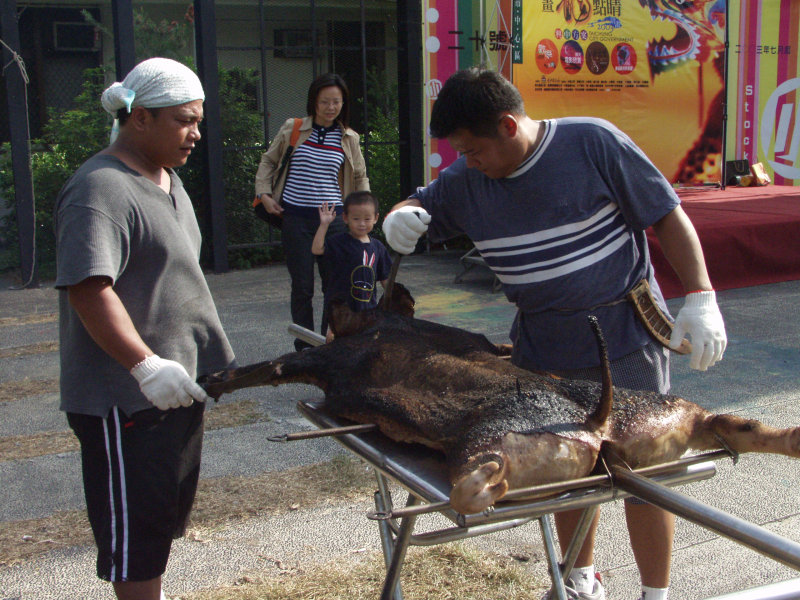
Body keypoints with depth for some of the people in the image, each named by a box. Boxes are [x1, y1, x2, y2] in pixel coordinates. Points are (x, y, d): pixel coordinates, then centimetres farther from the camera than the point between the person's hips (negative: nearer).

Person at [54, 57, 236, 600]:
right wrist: (146, 364, -36)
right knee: (135, 531, 2)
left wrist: (211, 355, 24)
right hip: (125, 400, -10)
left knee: (165, 516, 21)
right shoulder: (102, 189, -20)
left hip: (176, 385, 10)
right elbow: (88, 289, -29)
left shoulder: (166, 178, 13)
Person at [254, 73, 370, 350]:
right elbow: (268, 161, 16)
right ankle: (304, 348, 14)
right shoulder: (292, 129, 3)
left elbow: (360, 177, 20)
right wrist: (264, 193, 3)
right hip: (295, 218, -1)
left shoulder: (349, 138, 7)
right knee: (302, 286, 1)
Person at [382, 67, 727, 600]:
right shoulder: (467, 179, -1)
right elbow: (420, 207, 14)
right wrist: (400, 218, -12)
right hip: (543, 349, 5)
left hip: (625, 338, -4)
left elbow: (667, 216, -10)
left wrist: (701, 299, -15)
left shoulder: (592, 142, -14)